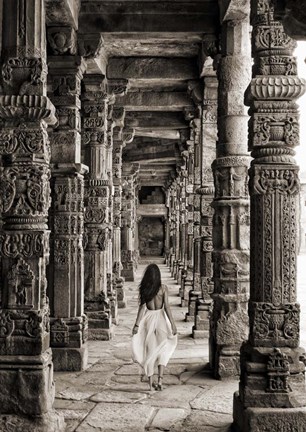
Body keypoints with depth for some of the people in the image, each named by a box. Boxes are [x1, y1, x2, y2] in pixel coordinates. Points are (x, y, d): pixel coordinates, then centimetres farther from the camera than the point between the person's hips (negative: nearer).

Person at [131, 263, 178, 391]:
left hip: (148, 319, 1)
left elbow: (142, 307, -4)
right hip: (160, 317, -1)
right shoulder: (163, 288, -6)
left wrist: (137, 324, 0)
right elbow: (166, 306, -7)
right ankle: (160, 379, -3)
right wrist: (172, 323, -3)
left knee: (149, 351, 9)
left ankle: (151, 383, 13)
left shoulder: (143, 288, -2)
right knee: (162, 350, 11)